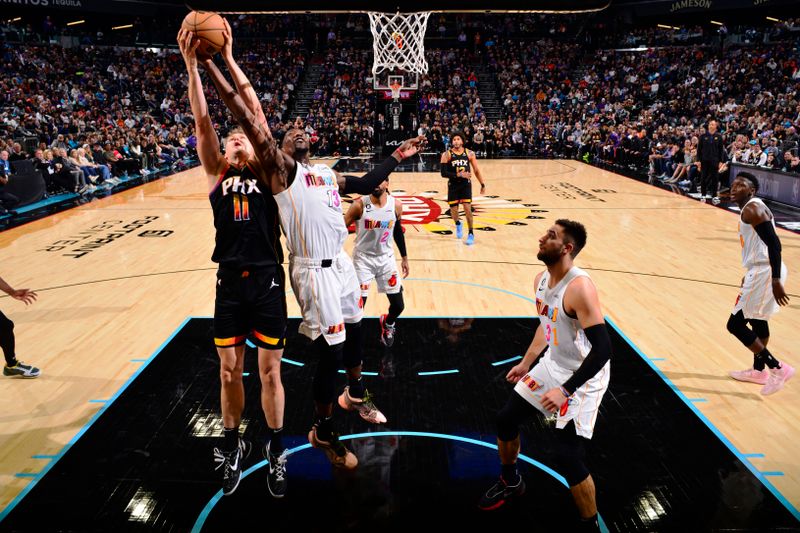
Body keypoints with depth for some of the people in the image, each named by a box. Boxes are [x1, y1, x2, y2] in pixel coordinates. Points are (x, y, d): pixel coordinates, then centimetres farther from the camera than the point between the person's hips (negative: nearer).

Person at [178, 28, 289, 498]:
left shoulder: (267, 173, 5)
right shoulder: (218, 176, 9)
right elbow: (203, 123, -2)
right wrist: (192, 66, -10)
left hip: (268, 280, -2)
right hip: (230, 281, 2)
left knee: (270, 370, 6)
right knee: (229, 369, 11)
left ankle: (276, 450, 24)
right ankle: (232, 446, 31)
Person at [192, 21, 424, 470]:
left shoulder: (327, 173, 16)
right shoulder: (280, 169, -6)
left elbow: (366, 185, 25)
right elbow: (250, 116, -16)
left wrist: (395, 158, 22)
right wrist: (212, 61, -22)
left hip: (342, 263, 8)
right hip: (314, 271, -8)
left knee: (355, 332, 22)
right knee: (330, 353, -2)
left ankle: (356, 394, 49)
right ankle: (324, 433, 20)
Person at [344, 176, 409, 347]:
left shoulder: (396, 205, -6)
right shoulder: (359, 205, -16)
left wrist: (404, 257, 14)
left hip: (386, 258, 3)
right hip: (363, 258, -3)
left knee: (398, 305, 7)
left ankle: (388, 324, 42)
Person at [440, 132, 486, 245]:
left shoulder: (470, 153, -2)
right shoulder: (447, 155, -9)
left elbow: (476, 170, 7)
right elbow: (444, 173, -16)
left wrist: (482, 184, 7)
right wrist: (459, 174, -25)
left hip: (466, 184, 0)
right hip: (453, 185, 0)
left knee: (467, 208, -10)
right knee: (453, 209, 7)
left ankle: (471, 234, 3)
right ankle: (458, 225, 42)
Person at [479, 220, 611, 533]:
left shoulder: (579, 288, -29)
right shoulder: (541, 280, -1)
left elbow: (602, 349, -30)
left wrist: (566, 391, -31)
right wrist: (525, 364, 19)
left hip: (583, 377, -8)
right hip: (552, 365, 9)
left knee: (567, 458, -11)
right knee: (506, 420, 14)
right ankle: (511, 483, 41)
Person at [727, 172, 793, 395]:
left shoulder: (752, 208, -15)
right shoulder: (753, 208, 16)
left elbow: (774, 242, -24)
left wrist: (776, 281, -28)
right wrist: (750, 275, 30)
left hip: (764, 274, -11)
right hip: (764, 271, 11)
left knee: (735, 324, -5)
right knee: (758, 320, 24)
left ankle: (777, 368, 0)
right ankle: (759, 370, 39)